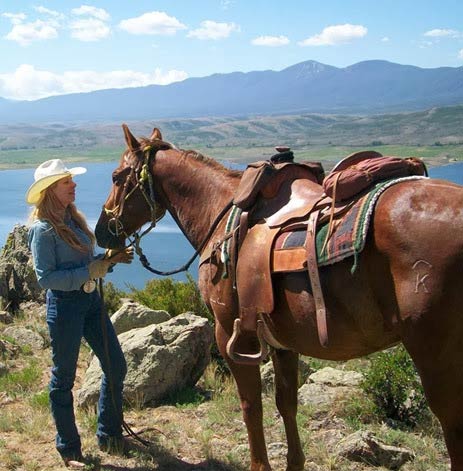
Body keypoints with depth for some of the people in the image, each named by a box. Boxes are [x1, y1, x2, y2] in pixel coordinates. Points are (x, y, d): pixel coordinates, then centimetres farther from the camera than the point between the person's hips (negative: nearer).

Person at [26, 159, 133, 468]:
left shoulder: (74, 218, 9)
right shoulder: (43, 229, -15)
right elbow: (46, 277, -19)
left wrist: (110, 259, 0)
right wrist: (90, 271, -22)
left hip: (91, 299, 8)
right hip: (64, 305, -8)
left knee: (116, 366, 12)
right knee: (64, 378, 6)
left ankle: (110, 433, 30)